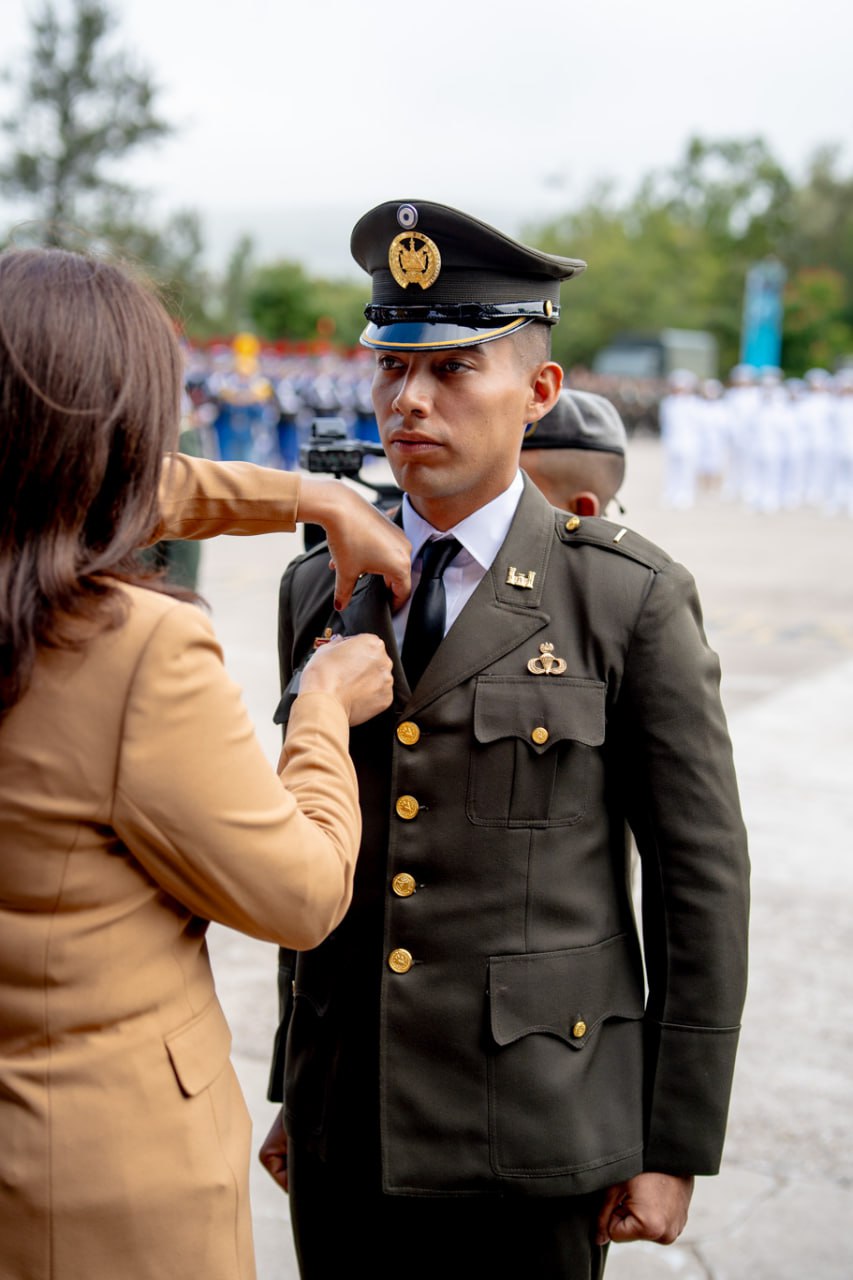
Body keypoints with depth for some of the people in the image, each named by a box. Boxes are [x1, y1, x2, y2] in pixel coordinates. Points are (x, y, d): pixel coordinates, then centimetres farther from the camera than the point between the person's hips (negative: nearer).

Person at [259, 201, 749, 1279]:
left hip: (532, 1133, -4)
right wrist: (294, 1089, 15)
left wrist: (675, 1148, -5)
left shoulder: (632, 598, -7)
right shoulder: (318, 590, 6)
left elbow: (701, 877, -5)